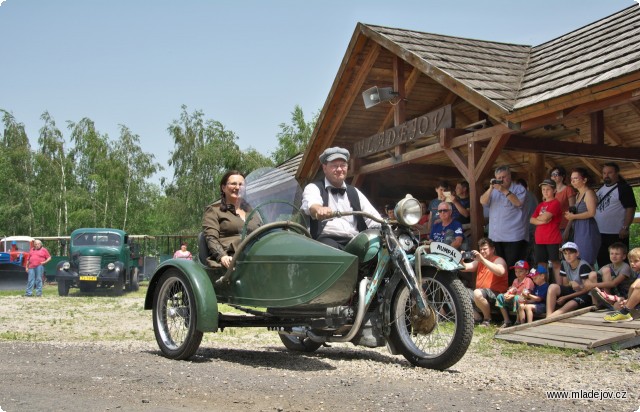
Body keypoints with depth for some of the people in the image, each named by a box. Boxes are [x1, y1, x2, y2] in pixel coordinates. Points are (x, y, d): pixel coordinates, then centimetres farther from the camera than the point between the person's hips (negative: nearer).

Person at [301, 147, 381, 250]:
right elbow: (311, 204, -14)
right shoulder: (313, 188, 11)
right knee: (329, 247, -38)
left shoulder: (355, 192, 26)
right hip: (326, 239, -4)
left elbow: (373, 218, 14)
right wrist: (319, 209, -40)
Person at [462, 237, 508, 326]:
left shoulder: (498, 260, -3)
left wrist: (482, 259, -31)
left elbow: (500, 272, -26)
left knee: (477, 293, -36)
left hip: (496, 294, -7)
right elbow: (465, 268, 8)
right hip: (481, 292, 8)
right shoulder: (478, 261, 18)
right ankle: (477, 317, 2)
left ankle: (487, 319, -14)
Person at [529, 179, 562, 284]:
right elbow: (532, 220, 8)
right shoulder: (540, 205, 16)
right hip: (539, 239, 7)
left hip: (553, 239, -6)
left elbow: (545, 217, -16)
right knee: (541, 264, 7)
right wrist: (542, 221, -10)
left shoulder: (555, 203, -5)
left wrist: (538, 217, 4)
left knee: (555, 263, -3)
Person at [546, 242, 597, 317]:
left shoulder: (583, 266, -15)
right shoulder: (564, 265, 4)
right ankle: (548, 318, -33)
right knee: (552, 287, -22)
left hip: (586, 295, -6)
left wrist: (565, 297, -15)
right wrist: (571, 283, -16)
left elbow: (586, 289, -14)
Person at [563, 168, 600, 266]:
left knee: (586, 262, -9)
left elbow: (591, 213, -19)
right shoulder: (578, 195, 19)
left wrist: (573, 216, -12)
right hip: (578, 230, 9)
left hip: (587, 230, -9)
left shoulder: (589, 193, -8)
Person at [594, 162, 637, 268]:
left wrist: (625, 228, -20)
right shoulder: (601, 189, 15)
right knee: (601, 261, 14)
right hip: (600, 234, 7)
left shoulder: (623, 188, -7)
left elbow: (631, 208, -13)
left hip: (617, 235, -7)